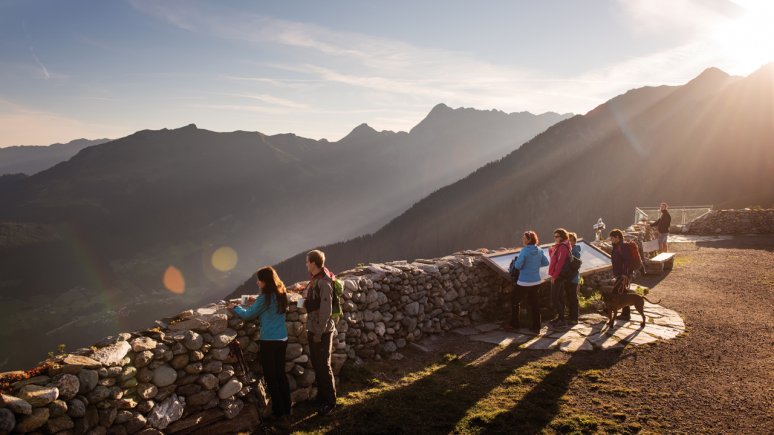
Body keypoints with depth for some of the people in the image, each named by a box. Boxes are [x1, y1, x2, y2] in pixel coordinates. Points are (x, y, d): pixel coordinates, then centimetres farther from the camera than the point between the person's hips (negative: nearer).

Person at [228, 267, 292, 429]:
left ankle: (280, 415, 8)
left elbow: (248, 314, -7)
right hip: (282, 339, 8)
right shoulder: (281, 295, 6)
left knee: (271, 378, 3)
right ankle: (286, 411, 23)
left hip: (269, 341, -8)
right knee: (281, 375, 16)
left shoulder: (265, 297, -17)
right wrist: (255, 304, 13)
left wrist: (235, 307, 8)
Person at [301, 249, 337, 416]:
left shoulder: (324, 283, -21)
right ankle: (321, 396, 32)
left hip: (322, 331, -9)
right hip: (313, 329, 9)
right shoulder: (314, 280, 7)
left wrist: (319, 333, -19)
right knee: (316, 365, 18)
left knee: (323, 366, 1)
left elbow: (326, 310, -22)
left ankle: (330, 401, 14)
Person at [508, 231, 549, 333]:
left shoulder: (524, 251, -17)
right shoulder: (539, 251, 1)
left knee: (515, 301, 13)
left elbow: (518, 265, -20)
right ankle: (536, 327, 12)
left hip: (524, 282, -5)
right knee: (535, 304, 10)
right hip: (536, 282, 5)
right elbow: (546, 262, 9)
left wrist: (514, 262, 1)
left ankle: (514, 324, 19)